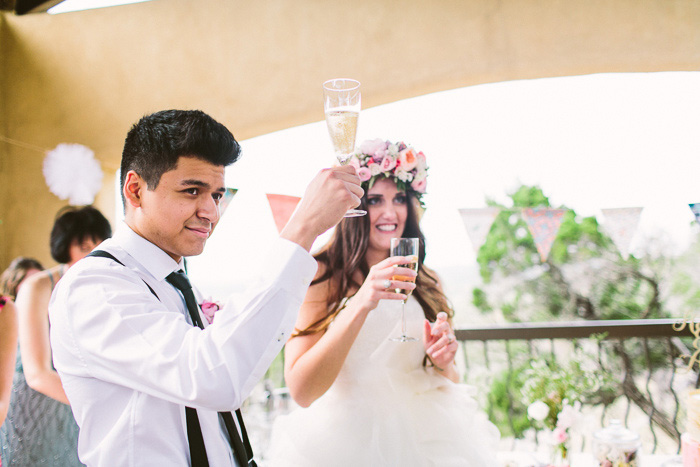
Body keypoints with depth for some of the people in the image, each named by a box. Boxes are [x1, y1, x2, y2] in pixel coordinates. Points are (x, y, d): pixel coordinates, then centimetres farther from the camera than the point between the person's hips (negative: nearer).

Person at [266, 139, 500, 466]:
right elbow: (301, 390, -20)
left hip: (422, 439, 5)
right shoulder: (320, 275, -10)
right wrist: (362, 303, -27)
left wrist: (443, 361, -11)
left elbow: (450, 389, 11)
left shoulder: (424, 282, 5)